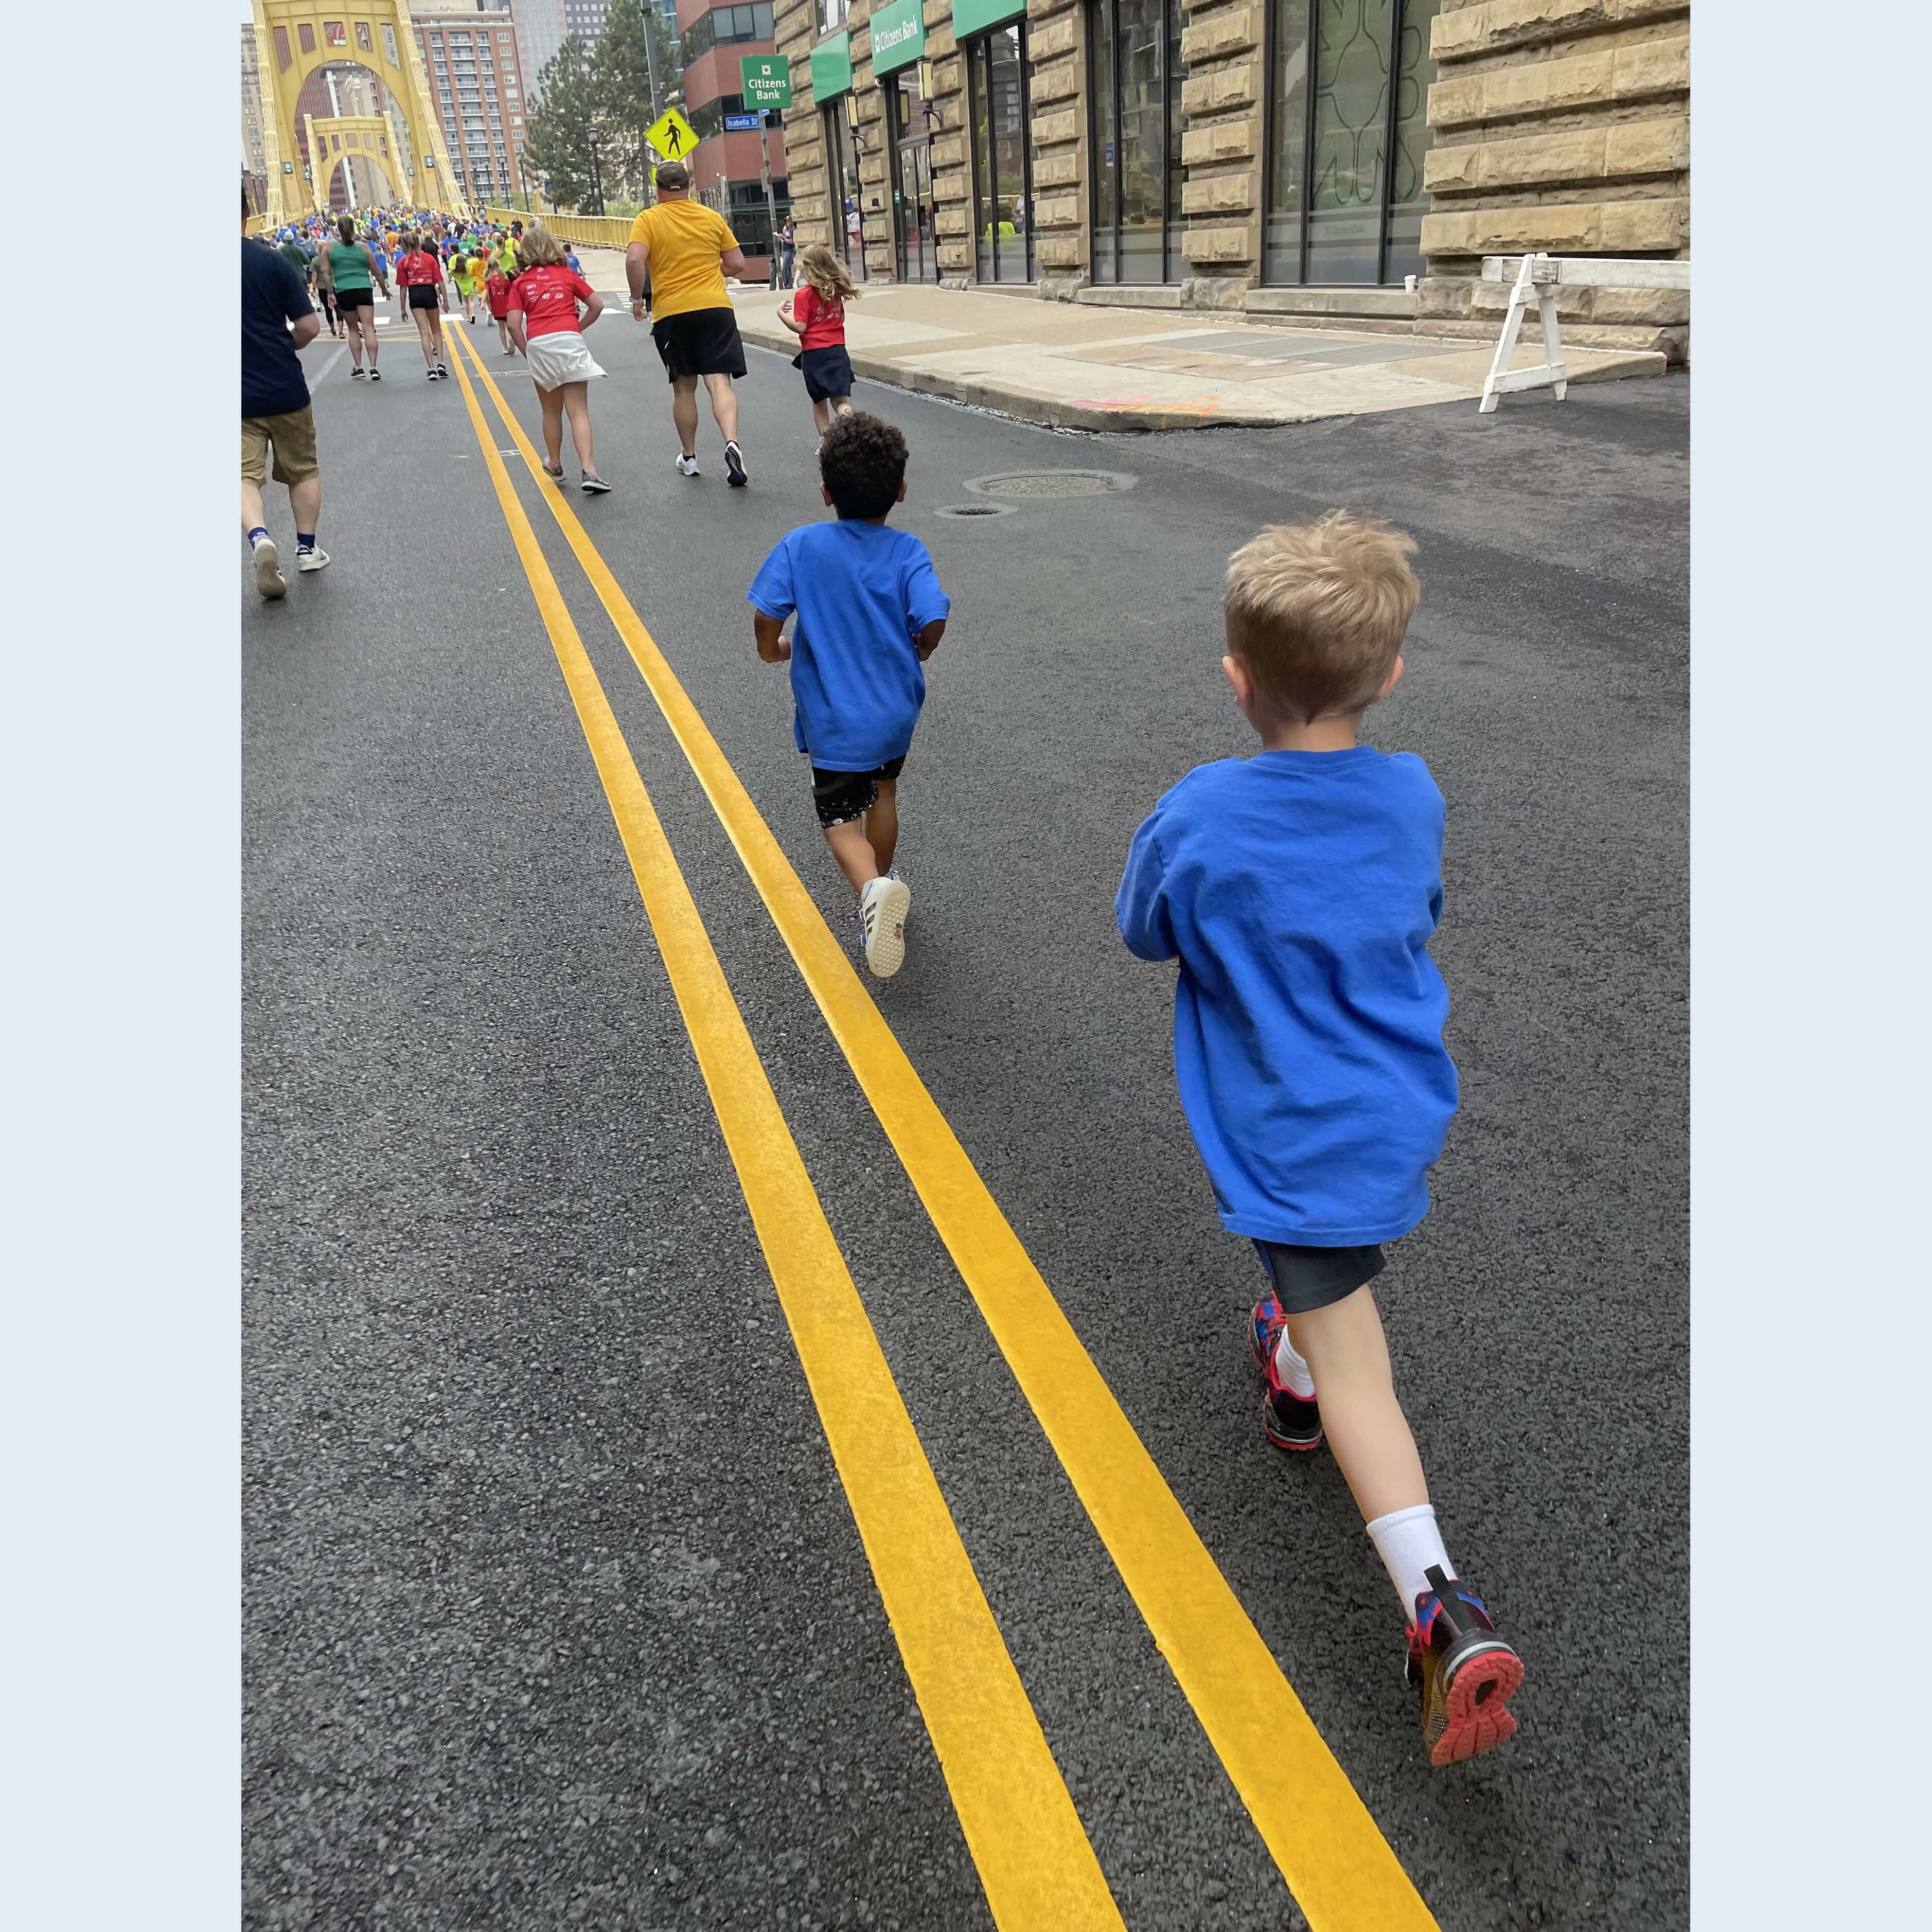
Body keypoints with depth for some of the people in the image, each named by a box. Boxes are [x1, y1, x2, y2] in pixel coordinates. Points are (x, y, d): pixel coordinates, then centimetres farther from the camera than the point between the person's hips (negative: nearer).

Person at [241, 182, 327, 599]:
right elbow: (310, 326, -8)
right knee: (303, 470, 17)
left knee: (246, 476, 0)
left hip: (241, 397, 0)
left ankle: (260, 539, -25)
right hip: (285, 388, 0)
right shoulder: (273, 260, -8)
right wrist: (281, 349, 11)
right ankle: (307, 549, 22)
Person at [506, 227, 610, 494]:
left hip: (538, 345, 1)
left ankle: (555, 466, 31)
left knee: (551, 412, 18)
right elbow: (597, 305, 9)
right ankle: (588, 471, -18)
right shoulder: (568, 274, 13)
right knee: (578, 412, -3)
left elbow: (514, 325, 2)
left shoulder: (520, 283, 11)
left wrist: (528, 353, 13)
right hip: (569, 340, -1)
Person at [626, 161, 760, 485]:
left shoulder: (648, 220, 0)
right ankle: (732, 443, -32)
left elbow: (634, 260, -15)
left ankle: (688, 458, 22)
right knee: (719, 382, -7)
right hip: (715, 309, 0)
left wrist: (637, 300, -2)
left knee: (684, 387, 13)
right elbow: (737, 265, 9)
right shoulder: (712, 217, 7)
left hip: (671, 313, 0)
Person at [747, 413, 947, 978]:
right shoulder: (908, 552, -8)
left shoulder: (802, 545, -9)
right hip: (897, 709, 2)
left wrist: (776, 649, 9)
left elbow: (766, 614, -13)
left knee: (841, 819, 6)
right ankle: (883, 882, 42)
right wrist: (918, 651, 4)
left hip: (834, 720, -2)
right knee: (882, 792, 27)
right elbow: (933, 623, -19)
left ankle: (872, 887, -23)